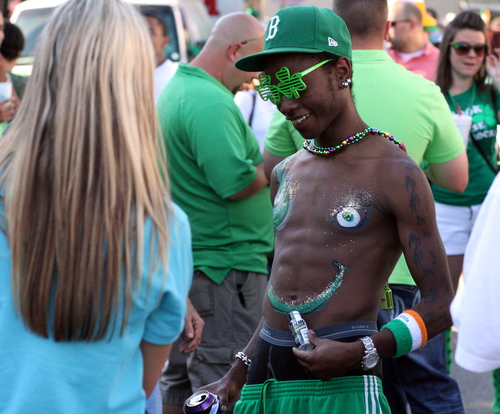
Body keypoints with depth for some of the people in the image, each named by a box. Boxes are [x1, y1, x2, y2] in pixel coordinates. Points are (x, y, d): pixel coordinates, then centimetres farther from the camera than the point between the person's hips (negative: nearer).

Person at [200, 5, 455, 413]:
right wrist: (239, 374, 19)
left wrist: (359, 352, -19)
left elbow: (441, 304, -7)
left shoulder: (396, 175, -6)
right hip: (264, 381, 6)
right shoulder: (286, 173, 16)